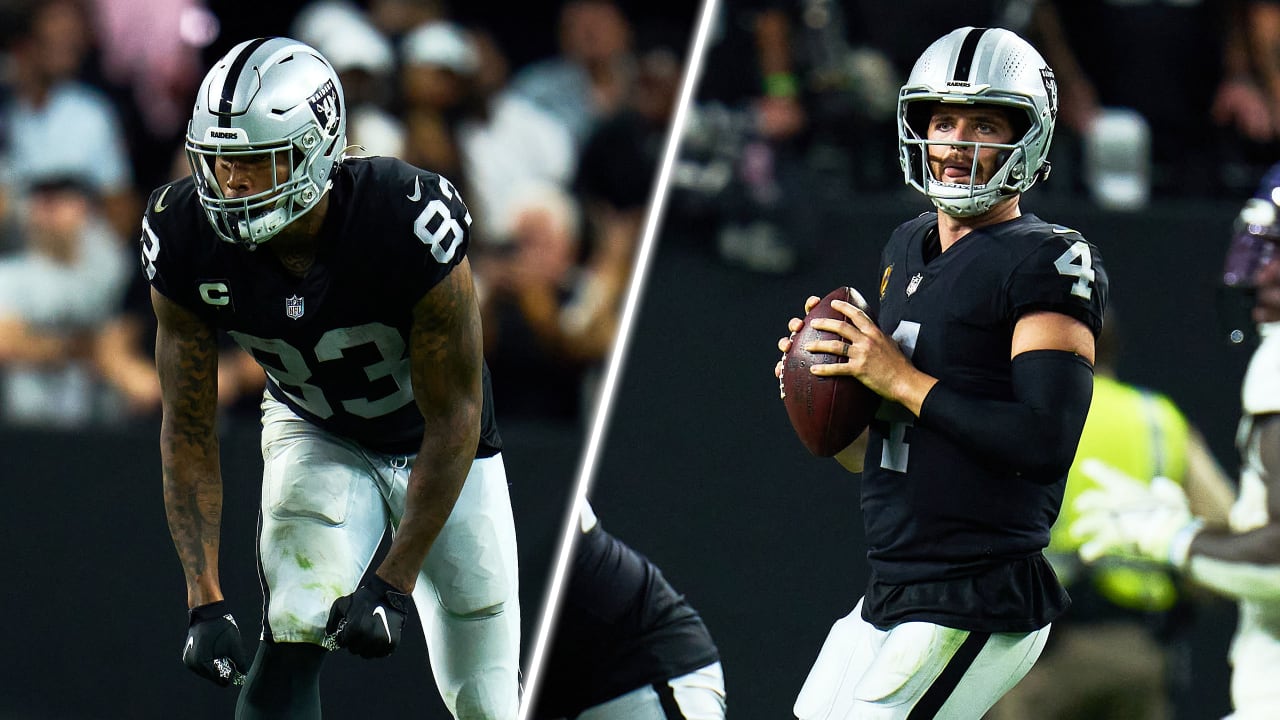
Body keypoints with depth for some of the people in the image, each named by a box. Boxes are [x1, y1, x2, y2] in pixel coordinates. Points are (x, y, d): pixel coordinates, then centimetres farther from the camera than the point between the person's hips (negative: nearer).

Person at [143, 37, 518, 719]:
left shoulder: (409, 225, -36)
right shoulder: (187, 242, -26)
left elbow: (454, 420, -27)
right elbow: (187, 428, -16)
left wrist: (392, 584, -27)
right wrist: (205, 602, -23)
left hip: (435, 448, -1)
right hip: (313, 431, 1)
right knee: (290, 643, -24)